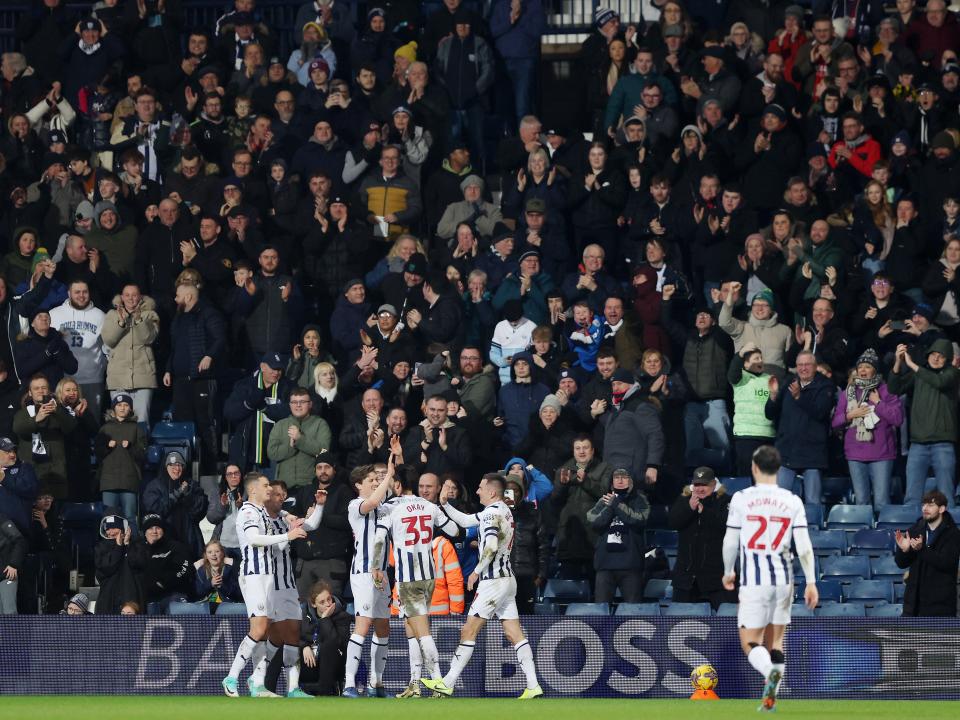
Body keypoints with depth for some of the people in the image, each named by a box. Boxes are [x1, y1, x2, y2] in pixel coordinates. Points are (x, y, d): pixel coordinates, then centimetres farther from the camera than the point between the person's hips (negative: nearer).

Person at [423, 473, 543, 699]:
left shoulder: (492, 512, -14)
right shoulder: (503, 510, 16)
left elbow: (492, 546, -26)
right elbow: (465, 521, 25)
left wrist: (477, 571, -15)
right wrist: (446, 504, 14)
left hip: (493, 580, -9)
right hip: (507, 579, 9)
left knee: (468, 631, -4)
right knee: (515, 635, 4)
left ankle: (447, 683, -1)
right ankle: (533, 686, -3)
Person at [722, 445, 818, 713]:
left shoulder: (741, 498, -2)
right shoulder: (793, 501, 3)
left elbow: (730, 542, 3)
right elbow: (804, 546, -3)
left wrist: (728, 571, 20)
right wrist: (811, 582, 0)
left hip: (753, 580, -3)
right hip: (783, 578, 3)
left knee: (750, 643, -1)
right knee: (774, 640, 16)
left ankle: (771, 672, -32)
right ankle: (770, 697, 11)